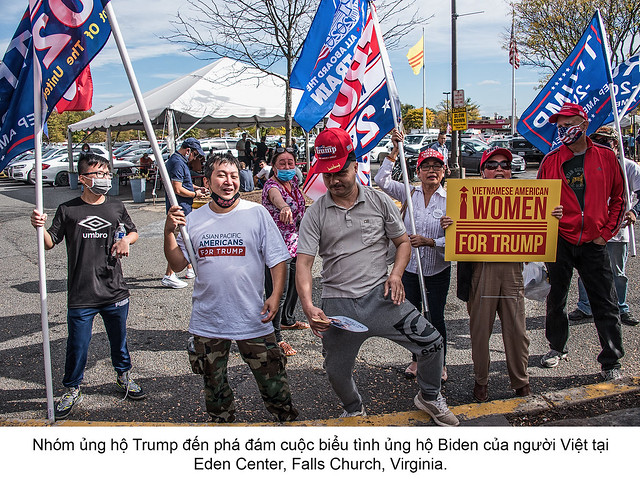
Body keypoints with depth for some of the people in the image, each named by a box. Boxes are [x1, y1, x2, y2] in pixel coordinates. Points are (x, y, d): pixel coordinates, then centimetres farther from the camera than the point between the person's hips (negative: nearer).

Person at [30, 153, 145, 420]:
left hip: (115, 292, 2)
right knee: (77, 345, 5)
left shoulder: (116, 207, 4)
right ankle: (72, 390, 26)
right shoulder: (68, 210, -3)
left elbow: (133, 232, 18)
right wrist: (40, 228, -20)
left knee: (119, 340, 17)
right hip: (80, 296, -2)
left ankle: (123, 377, 40)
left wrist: (126, 240, -4)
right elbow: (50, 243, -1)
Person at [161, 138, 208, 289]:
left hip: (184, 207, 11)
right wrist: (195, 194, -10)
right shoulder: (177, 163, -18)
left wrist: (197, 188, 14)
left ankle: (190, 269, 30)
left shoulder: (179, 161, 16)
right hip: (179, 207, -11)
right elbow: (177, 189, -23)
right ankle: (168, 276, -6)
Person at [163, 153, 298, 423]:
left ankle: (287, 420, 26)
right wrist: (169, 232, -7)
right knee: (214, 383, 18)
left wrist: (276, 294, -14)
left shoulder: (257, 214, -3)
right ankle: (222, 422, 39)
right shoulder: (194, 220, 4)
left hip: (252, 318, -2)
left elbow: (278, 259, -2)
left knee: (271, 378, 5)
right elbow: (178, 264, 6)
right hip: (207, 320, 3)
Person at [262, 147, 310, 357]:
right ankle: (275, 337, 8)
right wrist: (284, 207, -66)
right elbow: (276, 196, -45)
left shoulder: (293, 182, 6)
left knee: (295, 285, 24)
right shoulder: (271, 185, -20)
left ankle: (286, 320, 46)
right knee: (278, 293, -4)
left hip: (295, 244, 9)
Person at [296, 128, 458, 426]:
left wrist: (395, 275, -10)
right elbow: (303, 262, -8)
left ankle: (429, 398, 23)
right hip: (336, 304, 0)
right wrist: (308, 306, -23)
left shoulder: (379, 201, 2)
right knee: (337, 372, 13)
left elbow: (403, 242, 9)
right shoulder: (315, 214, -2)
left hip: (379, 295, 0)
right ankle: (354, 410, 46)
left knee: (431, 343, -6)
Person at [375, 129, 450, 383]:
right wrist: (395, 151, -10)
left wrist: (428, 242, -27)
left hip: (438, 270, -2)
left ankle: (440, 363, 27)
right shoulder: (409, 193, -1)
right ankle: (417, 359, 34)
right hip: (410, 268, 3)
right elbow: (382, 181, -9)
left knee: (435, 318, 6)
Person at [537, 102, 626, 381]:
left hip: (593, 243, 0)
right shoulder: (551, 161, 2)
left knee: (605, 303, 2)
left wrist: (606, 233, 1)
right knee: (556, 298, 11)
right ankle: (557, 348, 30)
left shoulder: (606, 158, 3)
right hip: (559, 241, 1)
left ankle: (611, 362, 13)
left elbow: (618, 198, 8)